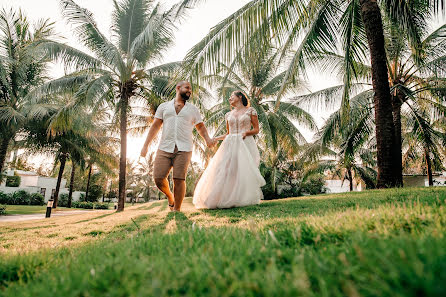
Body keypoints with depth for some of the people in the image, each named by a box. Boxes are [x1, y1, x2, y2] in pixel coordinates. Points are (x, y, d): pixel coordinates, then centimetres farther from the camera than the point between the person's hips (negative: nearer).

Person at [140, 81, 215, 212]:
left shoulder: (193, 109, 17)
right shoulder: (164, 106, 16)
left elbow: (201, 127, 16)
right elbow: (155, 126, 12)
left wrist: (207, 138, -5)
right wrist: (146, 145, 5)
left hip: (184, 149, -1)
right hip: (165, 147, 1)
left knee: (179, 179, -9)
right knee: (158, 177, -6)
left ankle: (177, 209, 5)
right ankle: (169, 196, 25)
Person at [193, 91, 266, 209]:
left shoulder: (250, 111, 9)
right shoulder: (228, 115, 19)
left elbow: (256, 129, 6)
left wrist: (246, 132, -13)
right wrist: (214, 139, 12)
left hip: (245, 144, -3)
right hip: (230, 145, 4)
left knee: (245, 170, -14)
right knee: (223, 170, -10)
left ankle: (246, 199, -5)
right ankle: (225, 200, -8)